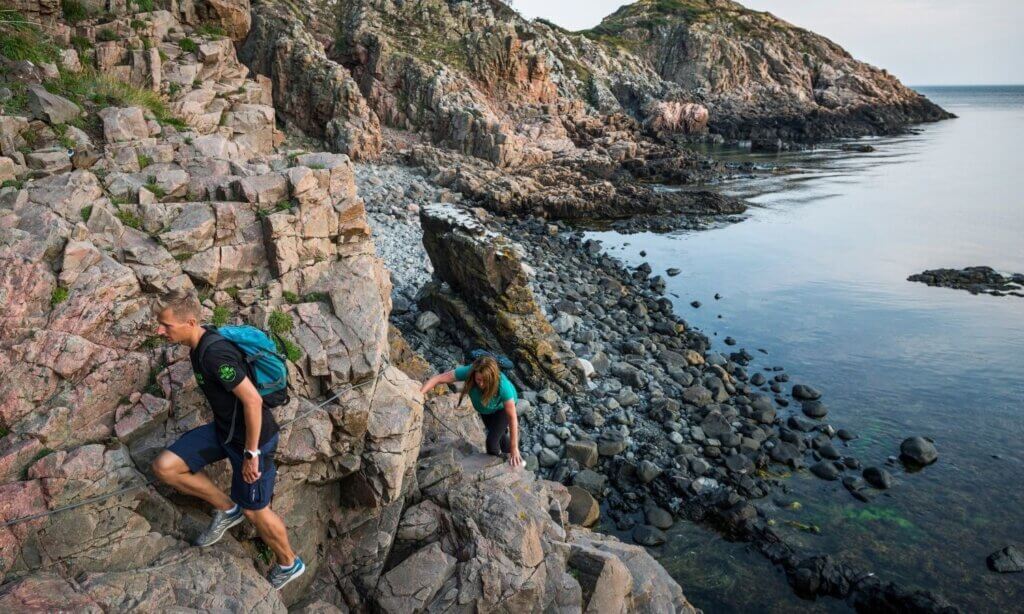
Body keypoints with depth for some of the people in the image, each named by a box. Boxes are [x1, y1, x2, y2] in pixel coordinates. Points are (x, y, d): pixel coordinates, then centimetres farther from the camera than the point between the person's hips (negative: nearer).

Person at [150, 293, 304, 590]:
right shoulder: (198, 345, 2)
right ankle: (227, 509, 17)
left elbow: (253, 400, -29)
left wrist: (251, 453, -22)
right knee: (164, 467, -2)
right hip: (223, 429, 9)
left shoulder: (215, 354, -29)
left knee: (254, 511, 6)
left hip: (252, 436, -9)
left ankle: (289, 564, 32)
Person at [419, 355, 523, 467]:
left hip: (502, 406, -4)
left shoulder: (502, 385, -46)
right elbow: (438, 379, -40)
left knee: (492, 440, -10)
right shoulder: (469, 371, -41)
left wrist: (514, 448, -38)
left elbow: (512, 417, -40)